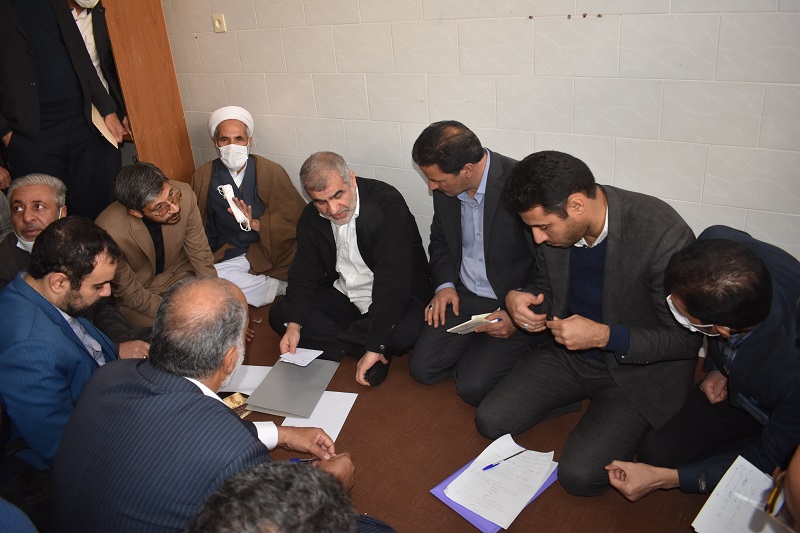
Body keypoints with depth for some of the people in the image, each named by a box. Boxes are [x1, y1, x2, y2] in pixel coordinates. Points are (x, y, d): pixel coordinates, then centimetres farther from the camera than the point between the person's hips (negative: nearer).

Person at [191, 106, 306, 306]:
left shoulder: (272, 172, -4)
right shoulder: (203, 177, 4)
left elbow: (295, 218, -7)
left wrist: (255, 224, -22)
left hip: (271, 252, -3)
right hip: (228, 257, 4)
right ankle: (280, 286, -13)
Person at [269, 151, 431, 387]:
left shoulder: (387, 204, -25)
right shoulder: (311, 218, -4)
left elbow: (393, 279, -31)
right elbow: (303, 274, 0)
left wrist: (374, 347, -34)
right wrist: (293, 325, -18)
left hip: (395, 297, -6)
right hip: (343, 296, 6)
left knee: (403, 333, -37)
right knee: (279, 314, -8)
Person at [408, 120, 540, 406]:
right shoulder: (445, 188, -4)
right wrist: (444, 284, -2)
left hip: (513, 304, -6)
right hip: (462, 295, 6)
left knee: (473, 386, -14)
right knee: (422, 368, -4)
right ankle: (475, 348, 21)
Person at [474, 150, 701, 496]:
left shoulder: (663, 234, -29)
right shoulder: (554, 222, -11)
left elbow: (687, 338, -20)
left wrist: (604, 336, -30)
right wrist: (517, 298, -14)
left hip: (639, 366, -5)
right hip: (571, 351, 6)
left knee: (580, 475, -19)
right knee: (491, 421, -2)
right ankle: (592, 398, 17)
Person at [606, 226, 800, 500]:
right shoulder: (720, 244, -34)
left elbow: (769, 459, -24)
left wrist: (665, 478, -24)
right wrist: (716, 367, -5)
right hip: (731, 384, 5)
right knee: (656, 453, -8)